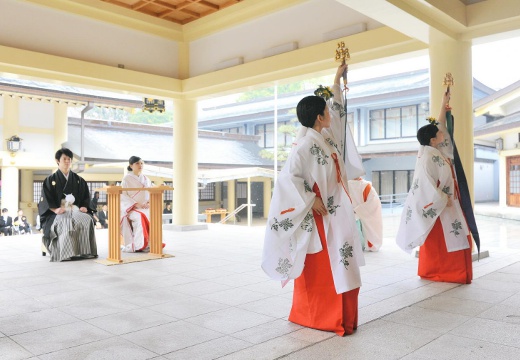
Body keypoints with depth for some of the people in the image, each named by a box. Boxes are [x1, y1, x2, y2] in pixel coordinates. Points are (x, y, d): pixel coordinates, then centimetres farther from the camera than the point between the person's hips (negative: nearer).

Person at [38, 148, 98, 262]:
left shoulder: (78, 180, 19)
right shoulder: (51, 180, 11)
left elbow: (86, 197, 17)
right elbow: (45, 200, 2)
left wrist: (84, 207, -5)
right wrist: (55, 209, -17)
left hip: (76, 210, 2)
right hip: (57, 213, -2)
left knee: (87, 220, -31)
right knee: (65, 222, -37)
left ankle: (84, 251, -29)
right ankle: (65, 253, -36)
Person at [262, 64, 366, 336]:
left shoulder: (326, 137, 9)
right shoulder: (306, 145, -17)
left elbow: (337, 112, 25)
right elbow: (289, 176, -22)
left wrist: (337, 81, 28)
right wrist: (311, 200, -20)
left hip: (335, 215, 9)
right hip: (319, 216, -9)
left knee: (338, 267, 13)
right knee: (318, 270, 0)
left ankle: (334, 314, 24)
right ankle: (317, 318, 12)